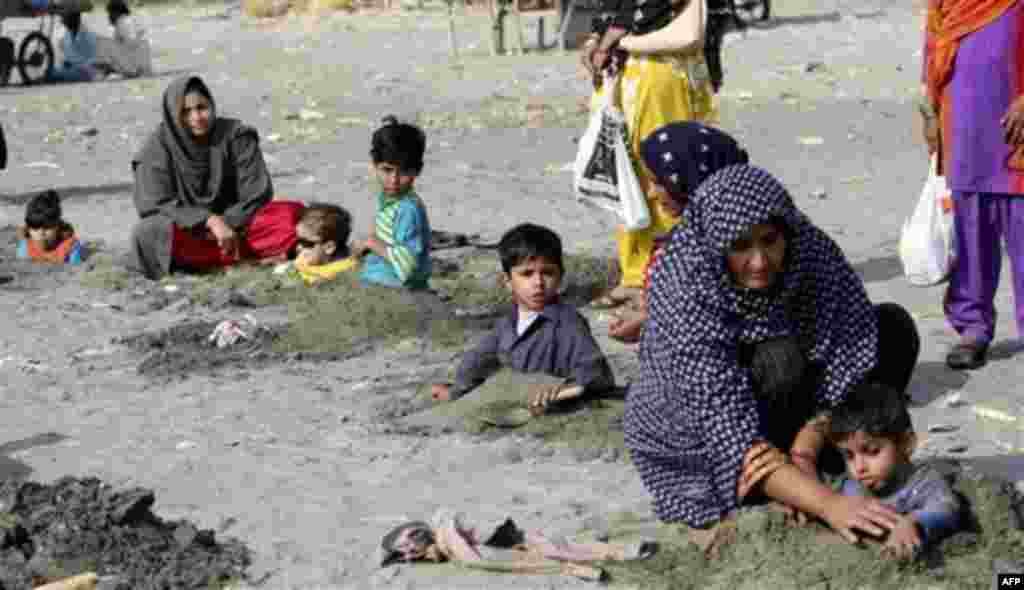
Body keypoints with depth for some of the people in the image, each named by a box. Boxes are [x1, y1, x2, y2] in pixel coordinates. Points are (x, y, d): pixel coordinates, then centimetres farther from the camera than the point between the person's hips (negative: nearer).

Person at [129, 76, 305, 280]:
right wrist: (211, 221, -27)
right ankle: (253, 256, -32)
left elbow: (257, 194, -7)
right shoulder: (157, 147, -8)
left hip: (234, 224, 1)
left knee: (293, 213, -22)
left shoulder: (235, 135, -5)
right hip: (188, 232, -1)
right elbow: (155, 206, -16)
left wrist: (226, 224, -20)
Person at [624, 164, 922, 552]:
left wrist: (804, 455, -31)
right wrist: (826, 503, -48)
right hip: (691, 443, -5)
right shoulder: (685, 293, -34)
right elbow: (734, 436, -39)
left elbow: (845, 366, -19)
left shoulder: (812, 252, -20)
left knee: (894, 327, -7)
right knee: (779, 361, -33)